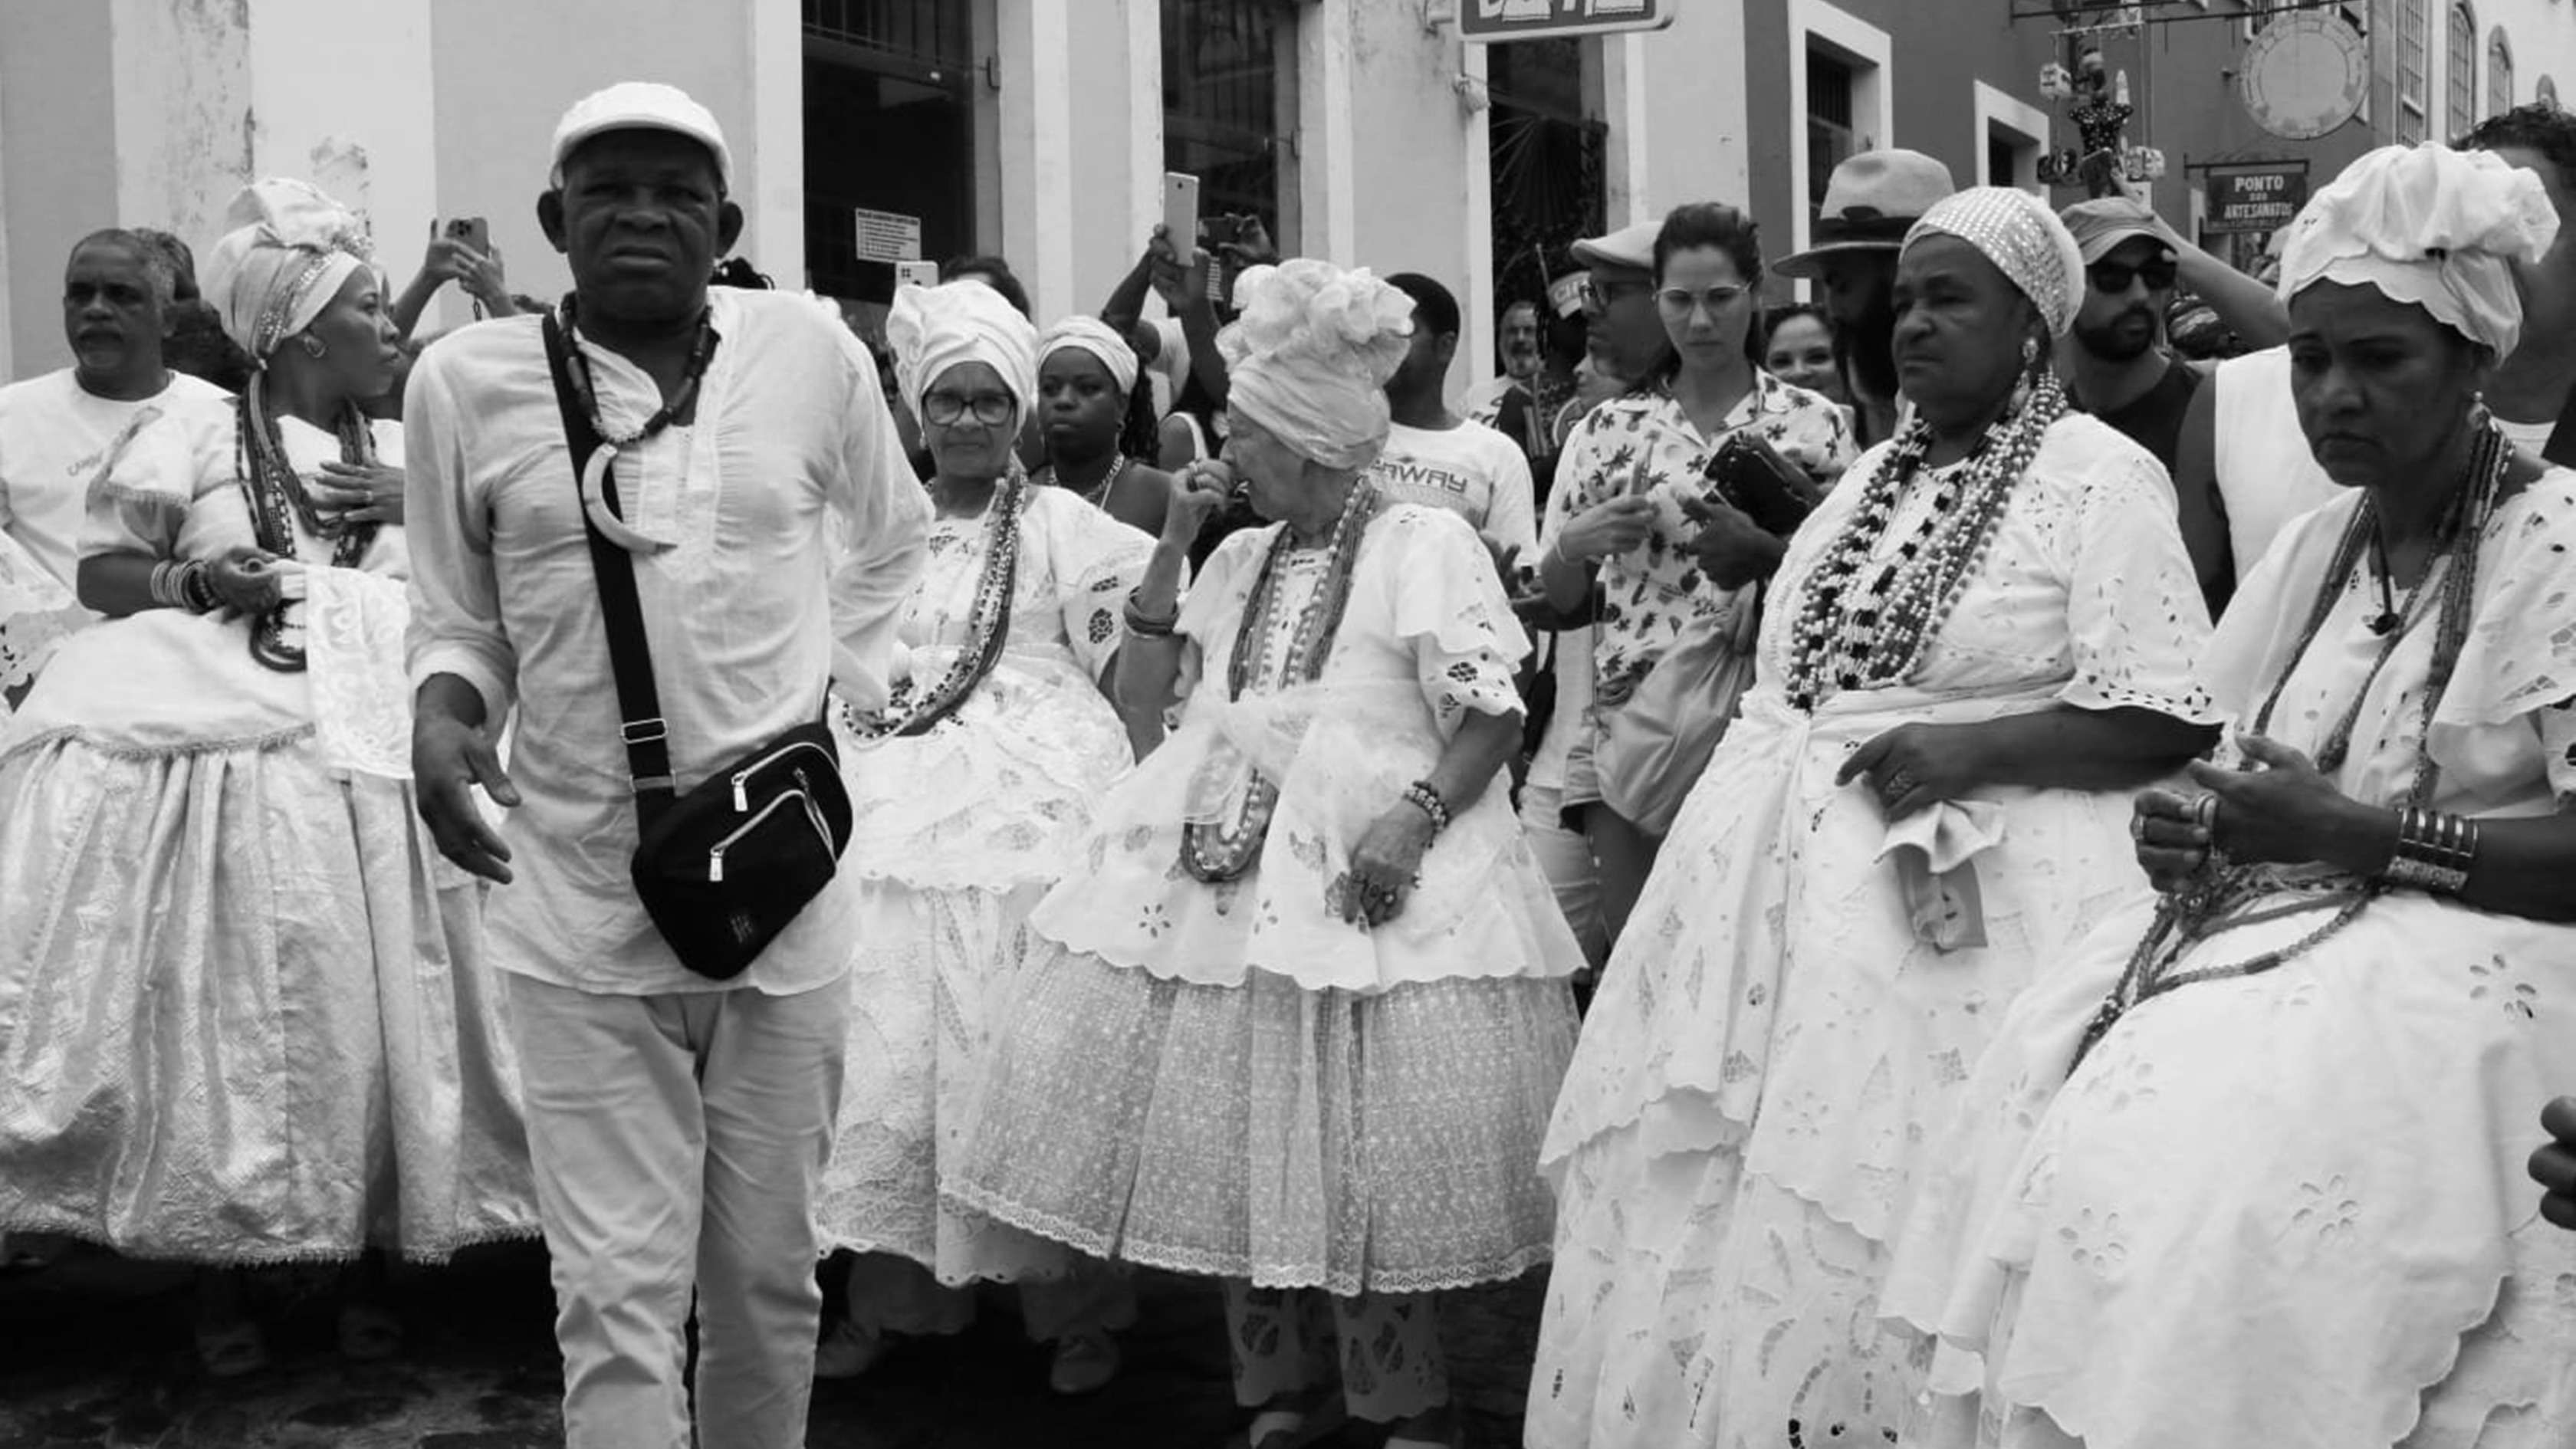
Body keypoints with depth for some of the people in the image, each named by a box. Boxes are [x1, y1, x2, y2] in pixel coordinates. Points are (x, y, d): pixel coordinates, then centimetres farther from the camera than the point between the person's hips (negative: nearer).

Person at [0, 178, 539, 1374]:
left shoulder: (406, 448, 18)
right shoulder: (193, 433, 7)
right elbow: (99, 572, 6)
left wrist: (421, 500, 0)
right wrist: (199, 582, -11)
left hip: (386, 740, 3)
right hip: (228, 734, -3)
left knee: (377, 1002, -2)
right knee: (228, 1001, -4)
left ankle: (368, 1261, 9)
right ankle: (220, 1273, 8)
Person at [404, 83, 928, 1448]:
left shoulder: (813, 352, 0)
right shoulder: (467, 382, -2)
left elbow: (891, 542, 19)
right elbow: (453, 618, 8)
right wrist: (443, 714, -12)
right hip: (578, 911, -1)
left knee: (768, 1274, 13)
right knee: (618, 1295, -3)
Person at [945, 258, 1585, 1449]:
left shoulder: (1424, 544, -2)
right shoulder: (1241, 559, 17)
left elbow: (1494, 719, -8)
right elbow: (1140, 691, 14)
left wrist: (1412, 822, -22)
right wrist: (1172, 546, 8)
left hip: (1363, 878, -6)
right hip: (1223, 875, 6)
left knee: (1356, 1151, -8)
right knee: (1227, 1141, 4)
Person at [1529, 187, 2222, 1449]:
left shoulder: (2099, 479, -6)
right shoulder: (1871, 478, 17)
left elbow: (2171, 718, -12)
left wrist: (1973, 748, -19)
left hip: (1968, 892, -7)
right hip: (1797, 874, 7)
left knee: (1899, 1224, -7)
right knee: (1708, 1202, 6)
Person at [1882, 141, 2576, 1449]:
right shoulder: (2318, 547, 16)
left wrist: (2365, 836, -18)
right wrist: (2189, 827, -2)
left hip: (2458, 960, -6)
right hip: (2273, 928, 7)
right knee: (2039, 1093, -15)